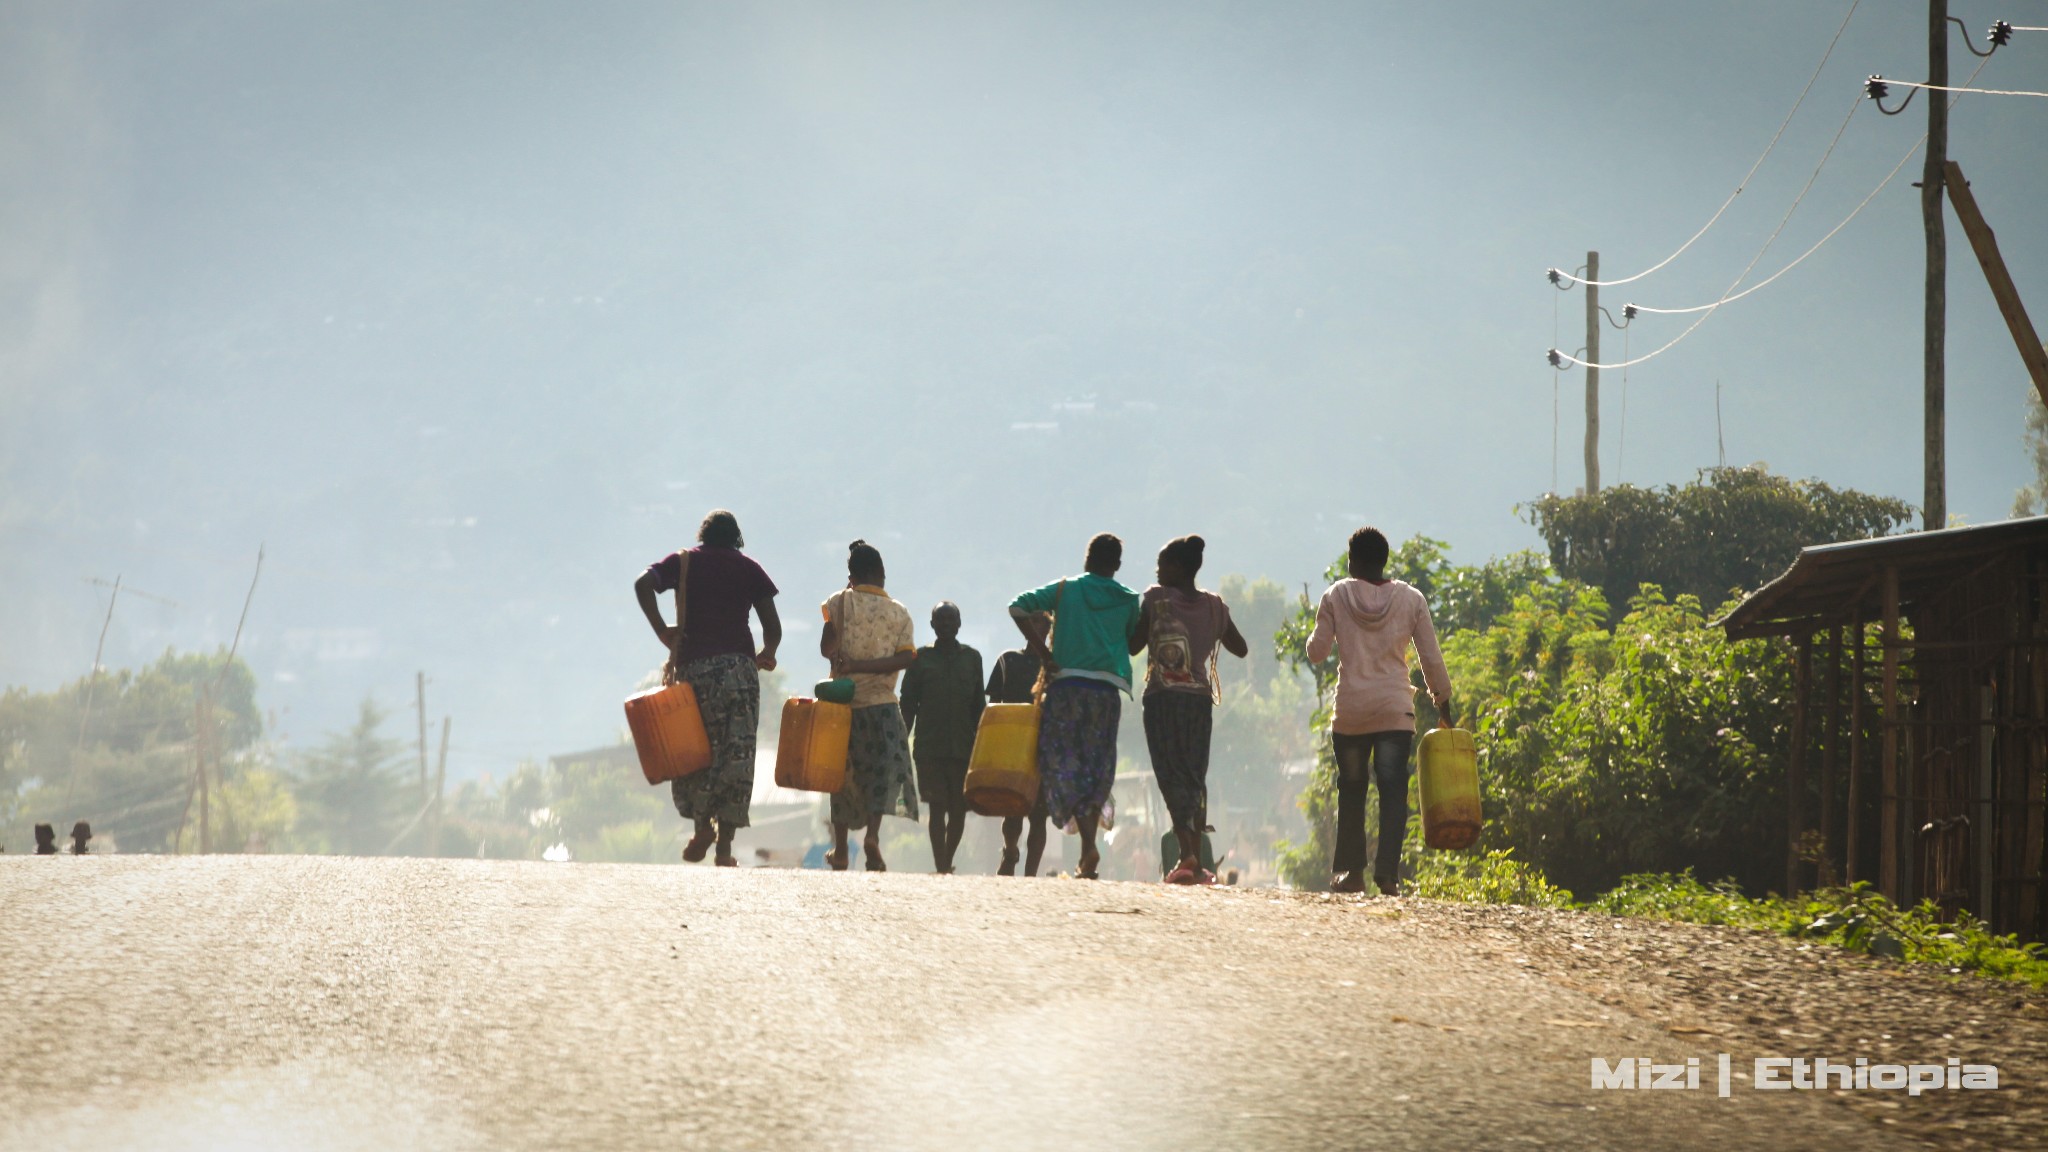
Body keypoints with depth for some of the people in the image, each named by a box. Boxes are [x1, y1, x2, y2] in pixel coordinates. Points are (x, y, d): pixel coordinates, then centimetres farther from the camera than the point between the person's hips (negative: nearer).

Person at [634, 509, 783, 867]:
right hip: (738, 666, 0)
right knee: (736, 754, -1)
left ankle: (701, 826, 3)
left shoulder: (683, 561, 11)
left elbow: (643, 584, -9)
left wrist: (661, 630, -5)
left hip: (693, 666, 0)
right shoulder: (748, 568, 11)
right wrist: (767, 655, 23)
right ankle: (725, 846, -7)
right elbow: (772, 625, 5)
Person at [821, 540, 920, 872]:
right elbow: (907, 657, -8)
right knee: (885, 768, 0)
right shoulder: (899, 613, 4)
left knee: (844, 772, 11)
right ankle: (873, 832, -25)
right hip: (882, 704, 0)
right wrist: (862, 666, -12)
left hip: (844, 702, 0)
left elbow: (827, 649, -12)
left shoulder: (841, 602, -2)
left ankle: (840, 850, 16)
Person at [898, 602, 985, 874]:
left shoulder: (972, 658, 12)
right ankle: (942, 868, -9)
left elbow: (979, 706, 13)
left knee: (959, 809, 1)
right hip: (929, 747, -2)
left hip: (963, 747, 2)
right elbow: (907, 705, 7)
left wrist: (979, 744, 8)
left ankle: (945, 865, 17)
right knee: (938, 808, -7)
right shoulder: (920, 658, 7)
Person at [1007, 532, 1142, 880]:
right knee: (1098, 767, 9)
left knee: (1066, 763, 0)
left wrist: (1044, 653, 2)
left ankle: (1088, 845, -19)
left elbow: (1018, 607, 0)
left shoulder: (1066, 589, 8)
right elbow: (1134, 644, 12)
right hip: (1108, 688, 1)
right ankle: (1088, 853, 4)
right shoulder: (1128, 600, 9)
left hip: (1067, 683, -1)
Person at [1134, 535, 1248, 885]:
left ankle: (1187, 852, -23)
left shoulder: (1157, 598, -4)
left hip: (1162, 698, -4)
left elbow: (1135, 643, -1)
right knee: (1196, 777, 11)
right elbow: (1241, 649, 18)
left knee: (1172, 777, -6)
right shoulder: (1215, 606, 8)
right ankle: (1198, 862, 8)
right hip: (1200, 699, 4)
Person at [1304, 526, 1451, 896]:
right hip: (1396, 711, 0)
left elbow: (1317, 652, 2)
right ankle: (1386, 871, -16)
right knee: (1393, 791, -4)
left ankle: (1351, 871, 12)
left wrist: (1317, 633, 24)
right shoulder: (1411, 599, 2)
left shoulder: (1336, 596, -1)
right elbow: (1431, 657, 5)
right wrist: (1441, 695, 20)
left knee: (1351, 792, 11)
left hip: (1350, 710, 0)